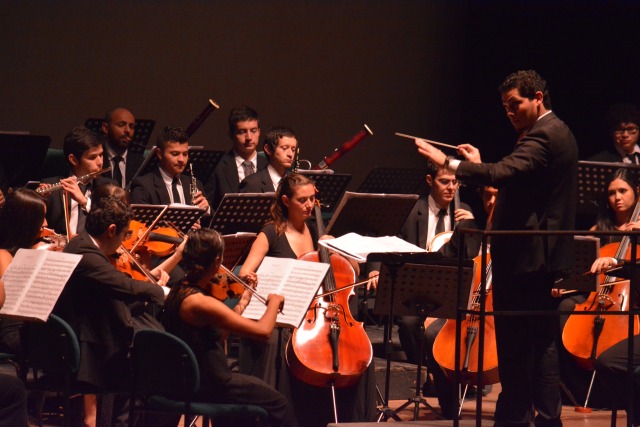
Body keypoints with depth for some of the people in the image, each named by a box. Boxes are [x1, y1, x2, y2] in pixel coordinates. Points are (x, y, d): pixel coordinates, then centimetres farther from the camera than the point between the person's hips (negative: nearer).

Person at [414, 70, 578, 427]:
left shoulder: (542, 135, -17)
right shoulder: (558, 133, 16)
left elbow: (505, 173, -32)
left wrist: (450, 163, -33)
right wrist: (481, 165, 12)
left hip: (525, 256, -11)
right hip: (549, 255, 11)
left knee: (515, 343, -4)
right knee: (541, 340, 14)